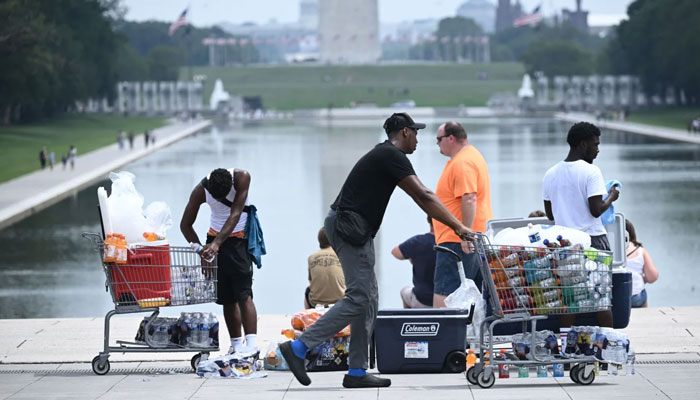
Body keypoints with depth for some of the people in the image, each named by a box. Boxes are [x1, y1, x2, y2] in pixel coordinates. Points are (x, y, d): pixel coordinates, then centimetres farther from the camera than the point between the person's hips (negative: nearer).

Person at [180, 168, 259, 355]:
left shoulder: (241, 178, -25)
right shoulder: (201, 190, -18)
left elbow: (235, 215, -30)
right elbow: (185, 225, -8)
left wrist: (216, 244, -39)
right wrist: (201, 250, -19)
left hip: (240, 238, -3)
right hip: (215, 237, 3)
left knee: (243, 293, -16)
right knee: (226, 298, 4)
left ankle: (251, 344, -26)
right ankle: (236, 344, 12)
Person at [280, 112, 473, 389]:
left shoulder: (384, 155, 21)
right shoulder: (393, 156, -11)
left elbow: (420, 198, 25)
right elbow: (423, 197, -14)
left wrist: (452, 225, 24)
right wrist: (458, 227, -12)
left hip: (355, 230, 11)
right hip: (350, 228, -11)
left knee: (367, 300, 8)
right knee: (358, 299, -13)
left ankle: (357, 372, 6)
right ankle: (298, 347, -15)